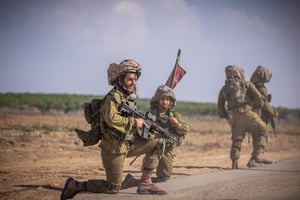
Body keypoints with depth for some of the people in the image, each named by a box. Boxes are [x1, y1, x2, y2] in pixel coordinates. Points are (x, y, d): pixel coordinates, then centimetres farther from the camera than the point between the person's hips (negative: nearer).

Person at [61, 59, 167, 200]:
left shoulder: (129, 97, 10)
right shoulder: (113, 97, -17)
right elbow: (112, 119, -33)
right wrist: (134, 122, -23)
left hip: (128, 144, 8)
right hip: (114, 148, -8)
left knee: (156, 144, 4)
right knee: (114, 188, -3)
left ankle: (145, 183, 5)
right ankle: (76, 186, 9)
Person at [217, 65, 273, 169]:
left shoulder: (224, 89, 20)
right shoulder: (246, 84, 10)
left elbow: (220, 107, 18)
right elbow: (258, 97, 0)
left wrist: (227, 118, 24)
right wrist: (257, 109, 12)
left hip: (235, 117, 4)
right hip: (248, 113, -4)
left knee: (236, 140, 10)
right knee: (261, 133, 6)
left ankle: (235, 164, 6)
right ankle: (259, 155, -11)